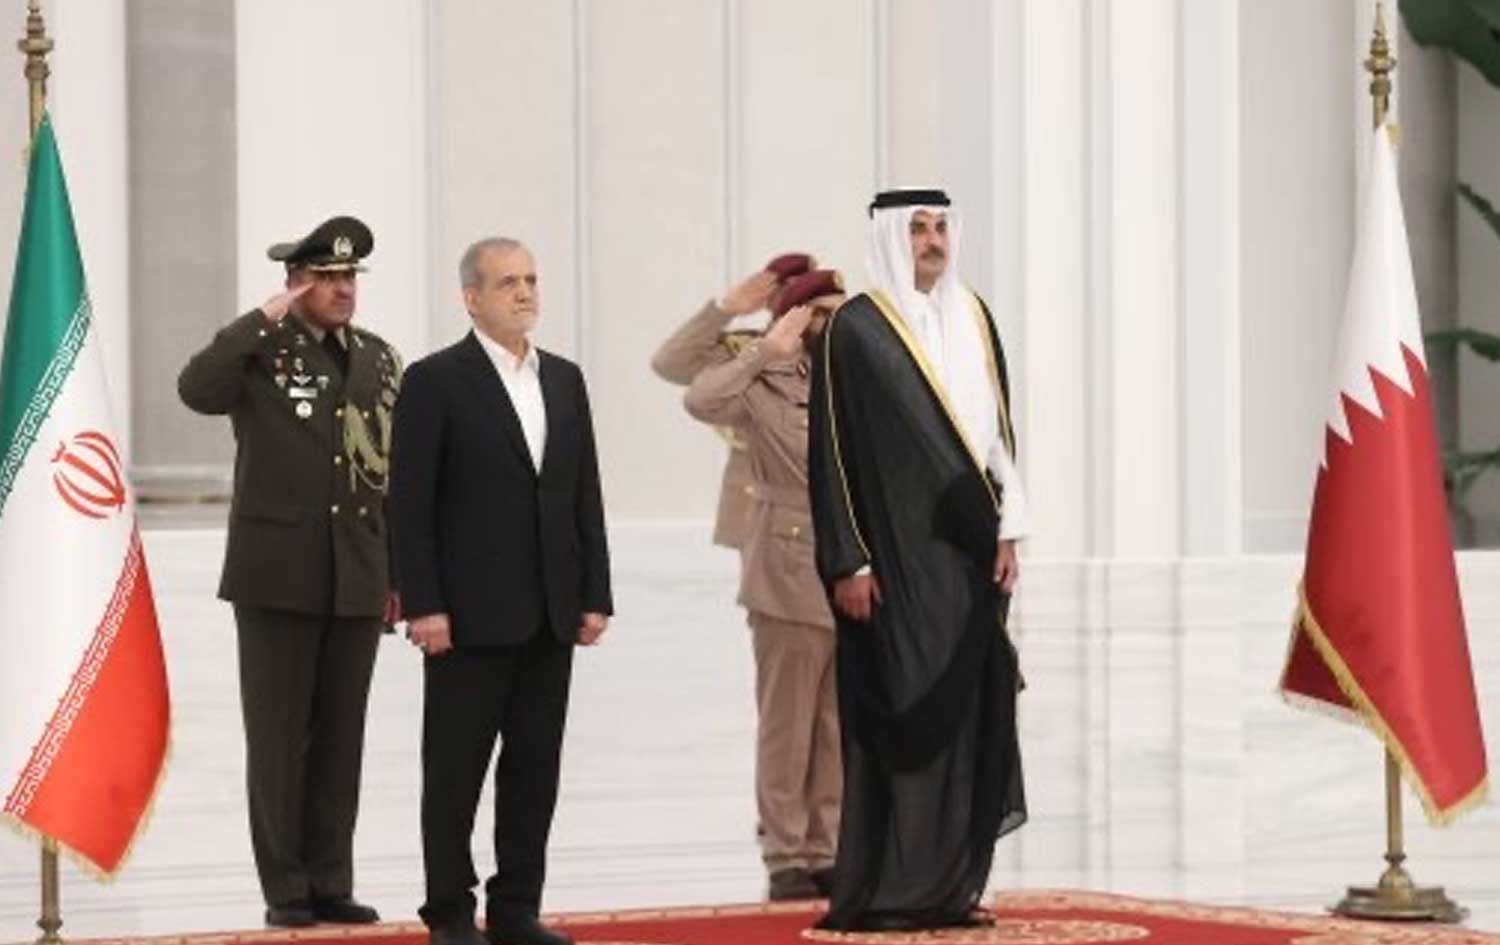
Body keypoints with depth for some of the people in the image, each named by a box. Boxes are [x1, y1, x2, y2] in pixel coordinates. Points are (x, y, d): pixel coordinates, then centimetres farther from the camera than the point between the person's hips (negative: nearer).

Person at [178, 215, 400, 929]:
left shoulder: (377, 359, 10)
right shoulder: (260, 350, -3)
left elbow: (396, 469, 13)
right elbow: (196, 389, -24)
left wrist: (403, 571, 10)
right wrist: (265, 319, -23)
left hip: (357, 578, 4)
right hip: (277, 575, -4)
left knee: (340, 735, 6)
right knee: (278, 735, 0)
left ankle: (330, 884, 12)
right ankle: (285, 889, 6)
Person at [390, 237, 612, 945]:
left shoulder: (564, 380, 13)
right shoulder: (435, 381, -4)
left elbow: (585, 496, 14)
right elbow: (410, 503, -8)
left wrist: (595, 596, 7)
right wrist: (423, 607, -14)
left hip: (550, 615, 5)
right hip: (471, 614, -5)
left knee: (535, 768, 7)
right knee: (456, 771, 0)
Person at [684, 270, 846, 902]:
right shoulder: (766, 387, -4)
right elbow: (700, 400, -24)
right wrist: (766, 350, -22)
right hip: (791, 580, -5)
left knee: (839, 729, 7)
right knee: (786, 726, -1)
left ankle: (826, 851, 13)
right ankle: (785, 857, 4)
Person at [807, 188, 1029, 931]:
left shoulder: (972, 319, 11)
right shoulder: (855, 330, -6)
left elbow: (998, 429, 15)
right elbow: (832, 452, -8)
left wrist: (1007, 530, 7)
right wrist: (846, 563, -12)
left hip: (969, 554, 6)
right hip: (895, 556, -6)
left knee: (967, 716, 5)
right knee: (899, 718, -6)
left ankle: (949, 886, 10)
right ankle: (882, 892, -1)